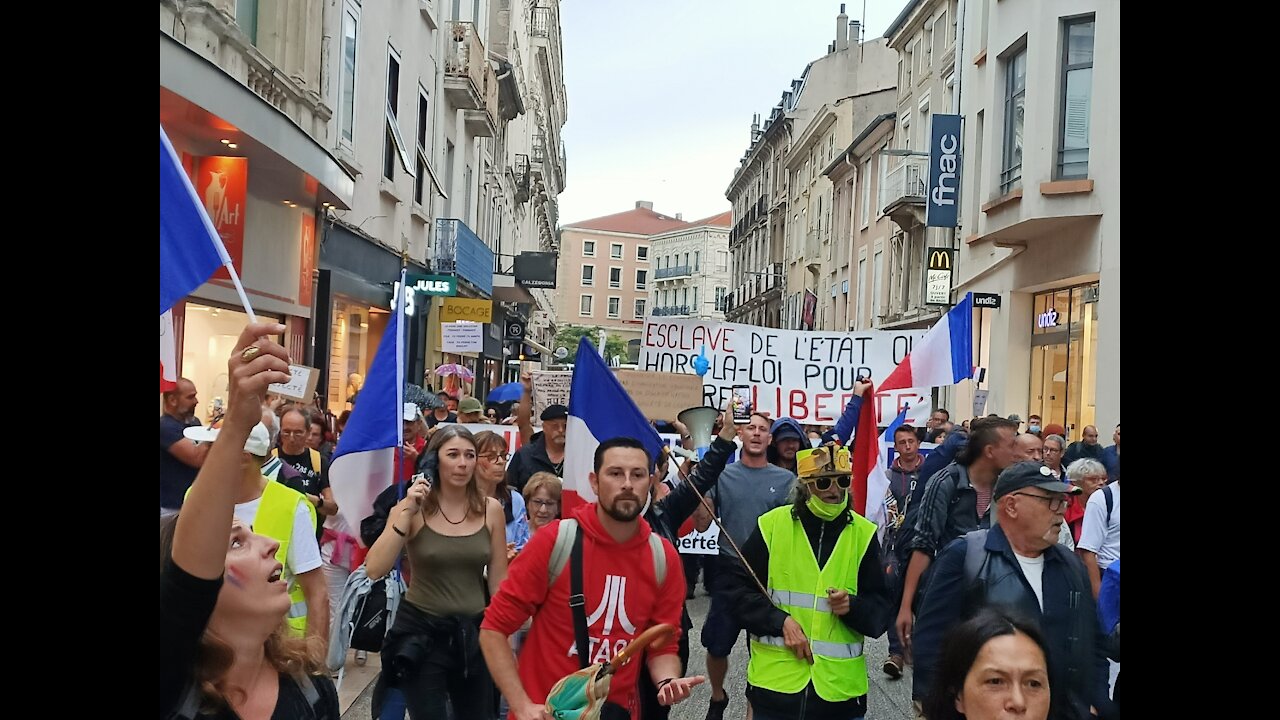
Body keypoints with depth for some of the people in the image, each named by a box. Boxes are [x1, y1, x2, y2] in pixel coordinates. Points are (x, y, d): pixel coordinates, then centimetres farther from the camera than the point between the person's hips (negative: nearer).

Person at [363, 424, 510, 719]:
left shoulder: (491, 510, -3)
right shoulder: (412, 507, -7)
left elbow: (498, 581, 4)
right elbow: (374, 570, -16)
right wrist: (406, 513, -22)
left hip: (473, 632, 2)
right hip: (421, 632, -2)